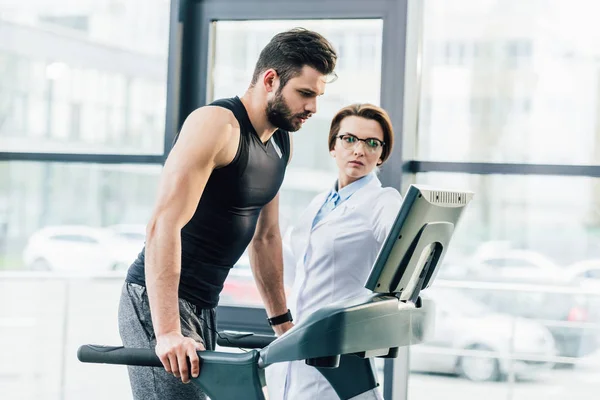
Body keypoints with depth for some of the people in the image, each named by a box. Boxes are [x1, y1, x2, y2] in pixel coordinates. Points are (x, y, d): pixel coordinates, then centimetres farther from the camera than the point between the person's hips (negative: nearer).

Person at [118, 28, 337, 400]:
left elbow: (265, 236, 23)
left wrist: (282, 321, 23)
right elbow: (164, 226, -25)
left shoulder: (281, 143, 12)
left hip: (204, 307, 9)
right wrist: (167, 332, -31)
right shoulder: (216, 125, -16)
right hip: (159, 302, -9)